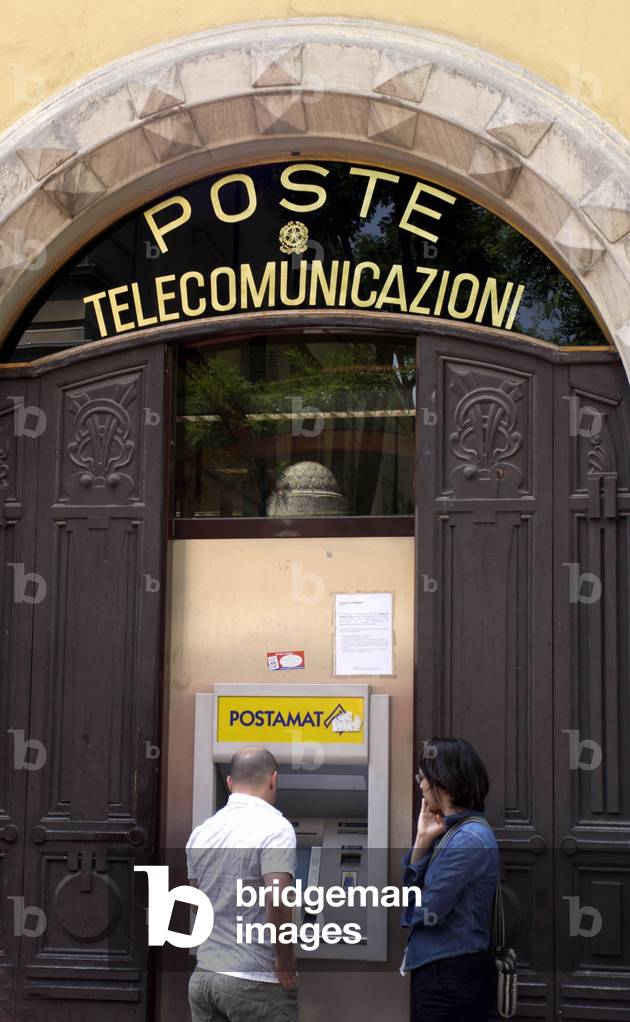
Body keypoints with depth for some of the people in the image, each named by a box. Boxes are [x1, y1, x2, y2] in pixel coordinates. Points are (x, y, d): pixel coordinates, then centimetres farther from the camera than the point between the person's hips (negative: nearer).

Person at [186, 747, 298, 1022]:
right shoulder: (274, 827, -13)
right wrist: (285, 961, -11)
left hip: (203, 978, 6)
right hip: (256, 982, -6)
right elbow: (277, 901, -23)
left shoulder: (201, 833, 9)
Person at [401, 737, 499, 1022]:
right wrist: (422, 840, -1)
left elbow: (425, 912, -19)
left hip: (452, 979, -9)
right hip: (437, 972, 9)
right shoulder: (453, 831, 10)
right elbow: (413, 893, 8)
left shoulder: (469, 840, -20)